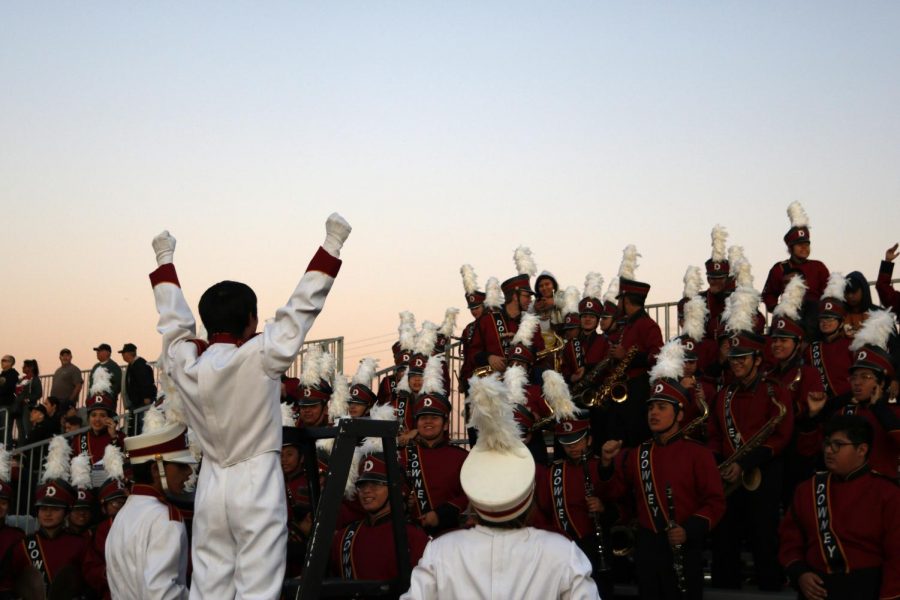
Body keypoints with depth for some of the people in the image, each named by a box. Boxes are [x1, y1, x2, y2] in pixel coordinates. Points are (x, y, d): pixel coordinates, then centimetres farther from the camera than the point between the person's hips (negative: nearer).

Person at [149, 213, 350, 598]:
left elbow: (173, 318, 15)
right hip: (256, 484, -5)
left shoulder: (183, 362, -1)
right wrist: (333, 243, -4)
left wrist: (164, 260, 30)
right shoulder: (258, 357, -13)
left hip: (211, 487, 5)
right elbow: (302, 307, -10)